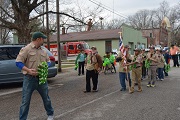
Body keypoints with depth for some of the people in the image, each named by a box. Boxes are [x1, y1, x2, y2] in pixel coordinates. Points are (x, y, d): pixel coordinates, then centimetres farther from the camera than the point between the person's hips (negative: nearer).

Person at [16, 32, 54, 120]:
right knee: (25, 101, 1)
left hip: (42, 78, 5)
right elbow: (18, 62, -11)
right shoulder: (26, 49, -7)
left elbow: (48, 61, 18)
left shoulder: (43, 51, 10)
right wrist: (28, 70, -24)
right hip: (29, 79, -5)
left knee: (46, 98, 18)